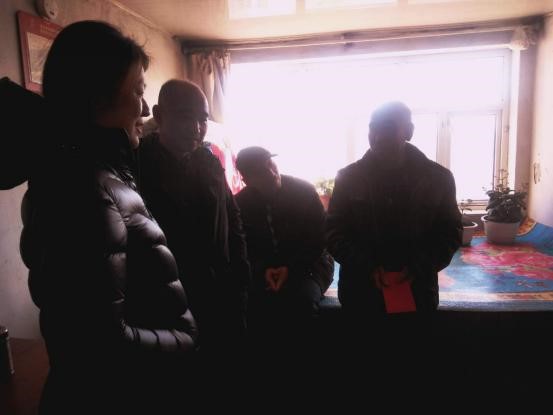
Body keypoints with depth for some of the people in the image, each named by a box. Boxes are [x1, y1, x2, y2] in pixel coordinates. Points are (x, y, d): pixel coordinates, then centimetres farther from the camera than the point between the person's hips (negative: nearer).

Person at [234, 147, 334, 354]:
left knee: (304, 300, -32)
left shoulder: (303, 190, -9)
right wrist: (263, 270, -15)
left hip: (308, 264, -1)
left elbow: (319, 237, -5)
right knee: (250, 303, -27)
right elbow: (243, 247, 5)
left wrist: (291, 268, -16)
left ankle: (301, 345, -6)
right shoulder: (241, 202, -2)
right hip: (265, 270, 2)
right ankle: (267, 344, -2)